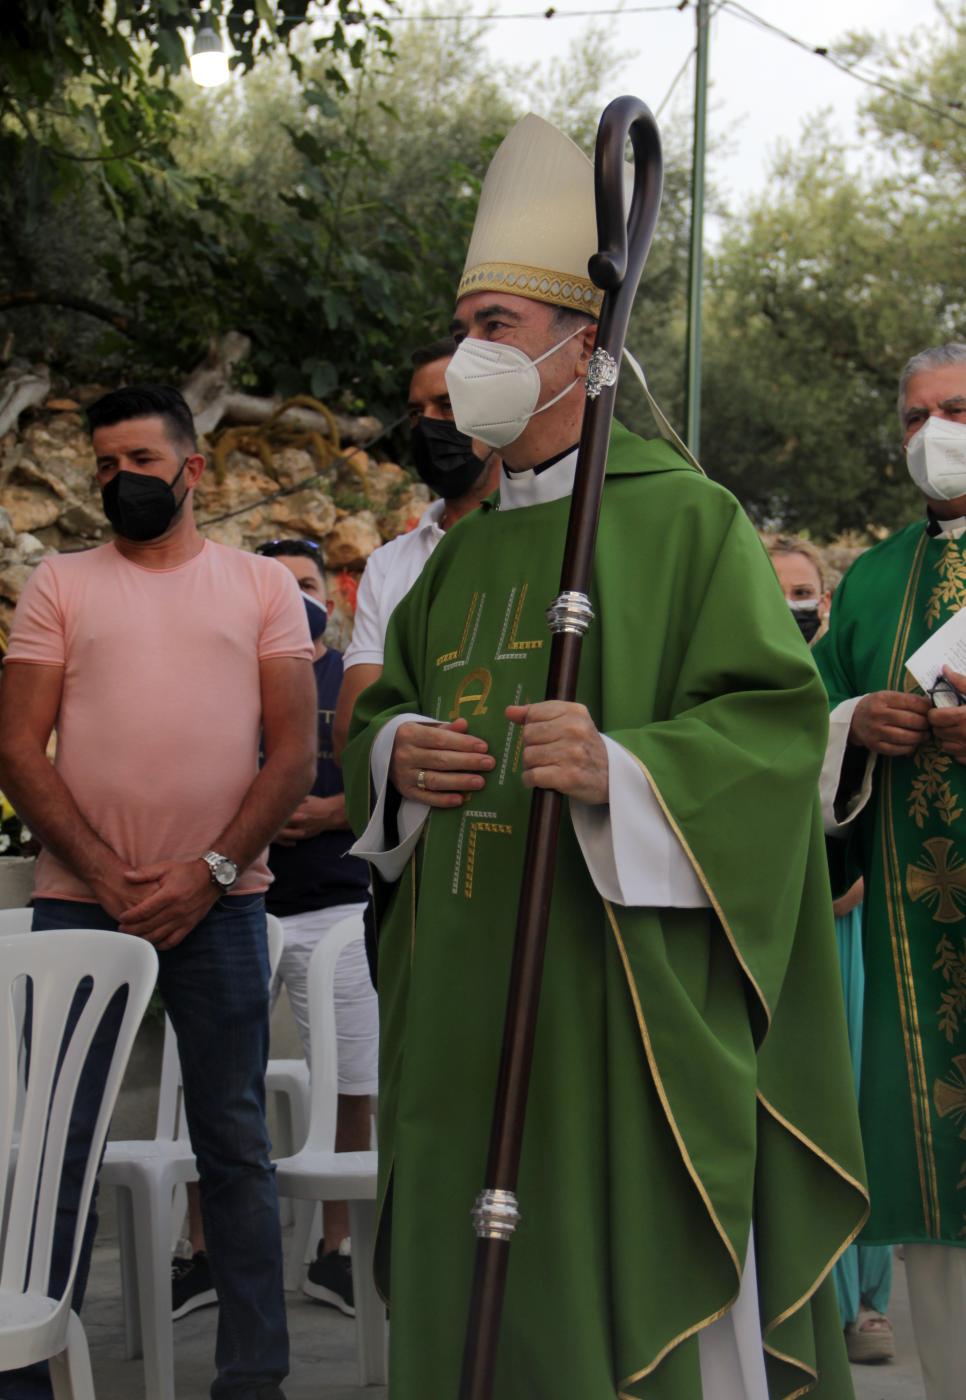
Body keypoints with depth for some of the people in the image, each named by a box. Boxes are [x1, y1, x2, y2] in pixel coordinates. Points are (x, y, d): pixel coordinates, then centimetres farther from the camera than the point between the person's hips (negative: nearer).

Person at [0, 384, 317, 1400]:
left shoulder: (261, 586, 8)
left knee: (236, 1145, 5)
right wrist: (107, 876, -10)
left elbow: (294, 751, 2)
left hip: (217, 902, 0)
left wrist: (210, 872, -10)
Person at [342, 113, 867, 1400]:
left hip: (616, 989, -6)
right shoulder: (465, 551, 16)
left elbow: (778, 719, -11)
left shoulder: (683, 518, -5)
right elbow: (385, 700, 23)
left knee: (633, 1281, -2)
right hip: (467, 988, 7)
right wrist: (398, 752, 0)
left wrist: (621, 770, -27)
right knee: (470, 1286, 10)